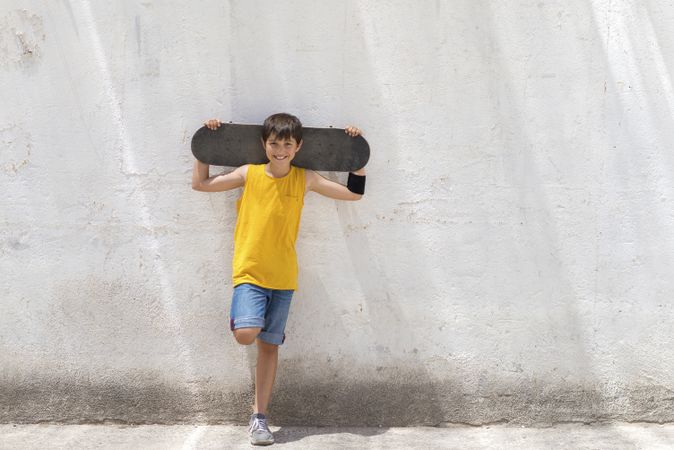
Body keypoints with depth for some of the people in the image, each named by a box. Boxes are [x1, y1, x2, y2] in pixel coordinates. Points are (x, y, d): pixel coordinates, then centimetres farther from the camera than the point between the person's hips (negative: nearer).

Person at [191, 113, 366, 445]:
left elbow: (354, 193, 10)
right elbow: (200, 184, 7)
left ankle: (259, 416, 16)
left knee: (269, 344, 6)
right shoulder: (249, 174, -1)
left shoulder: (305, 179, 2)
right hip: (249, 272, -2)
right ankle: (241, 317, 14)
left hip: (283, 277, 2)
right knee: (246, 334, -24)